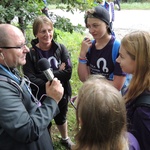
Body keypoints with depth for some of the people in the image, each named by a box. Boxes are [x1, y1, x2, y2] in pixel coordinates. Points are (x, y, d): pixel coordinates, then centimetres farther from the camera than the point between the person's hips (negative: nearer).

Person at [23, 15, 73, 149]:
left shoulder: (61, 48, -11)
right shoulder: (30, 53, -17)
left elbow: (68, 73, -21)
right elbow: (31, 80, -24)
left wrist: (43, 76, -27)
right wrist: (57, 74, -26)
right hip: (41, 97, -2)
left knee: (61, 118, 28)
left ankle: (65, 139, 57)